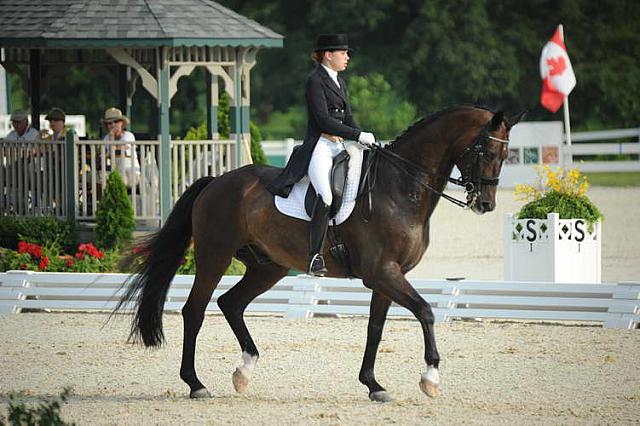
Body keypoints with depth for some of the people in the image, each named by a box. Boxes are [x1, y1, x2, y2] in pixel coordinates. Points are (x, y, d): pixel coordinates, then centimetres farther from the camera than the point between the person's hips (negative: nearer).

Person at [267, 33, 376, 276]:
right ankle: (315, 258, -29)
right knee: (326, 196, -28)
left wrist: (366, 141, 6)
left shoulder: (340, 83, 21)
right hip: (319, 147, -9)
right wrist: (359, 136, -17)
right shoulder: (315, 81, -6)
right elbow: (324, 120, -15)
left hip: (340, 147, 9)